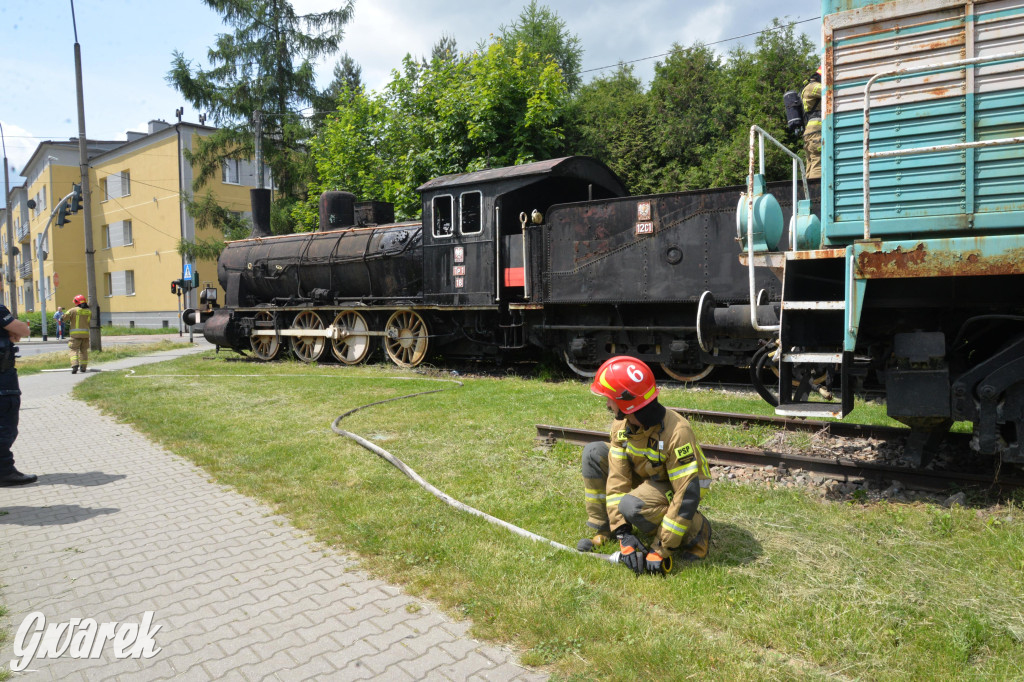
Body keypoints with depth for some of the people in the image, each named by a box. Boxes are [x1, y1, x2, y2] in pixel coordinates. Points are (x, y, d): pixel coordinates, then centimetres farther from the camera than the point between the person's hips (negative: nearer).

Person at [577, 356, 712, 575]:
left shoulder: (676, 433, -35)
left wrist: (663, 550, -33)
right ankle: (604, 529, -1)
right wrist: (623, 533, -25)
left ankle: (696, 531, -9)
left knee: (632, 506, -36)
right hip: (647, 478, 7)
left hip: (675, 485, -6)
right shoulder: (621, 425, -14)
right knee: (594, 452, -10)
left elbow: (688, 494, -35)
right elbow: (617, 478, -17)